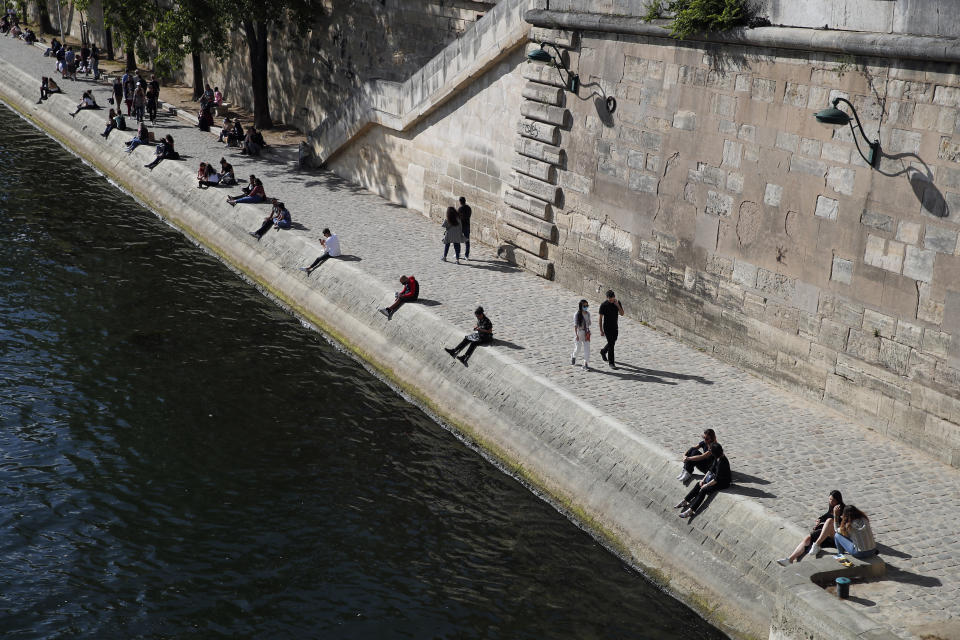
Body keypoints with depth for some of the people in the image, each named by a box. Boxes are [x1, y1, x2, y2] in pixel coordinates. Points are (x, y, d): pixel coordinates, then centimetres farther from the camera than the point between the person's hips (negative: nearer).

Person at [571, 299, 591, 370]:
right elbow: (575, 325, -18)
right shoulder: (577, 314, -13)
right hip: (579, 333, -4)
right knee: (578, 349, 9)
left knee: (587, 349, -4)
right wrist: (576, 335, -25)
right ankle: (573, 357, 42)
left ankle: (586, 364, 0)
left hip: (586, 334, 4)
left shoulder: (588, 314, 2)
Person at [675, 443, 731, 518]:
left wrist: (706, 485, -18)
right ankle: (685, 501, -2)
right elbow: (711, 469, 10)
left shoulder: (722, 462, -29)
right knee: (698, 485, -2)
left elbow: (717, 479, -26)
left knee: (704, 490, -24)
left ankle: (690, 510, -30)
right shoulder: (717, 458, 0)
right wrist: (703, 480, 2)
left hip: (723, 483, -10)